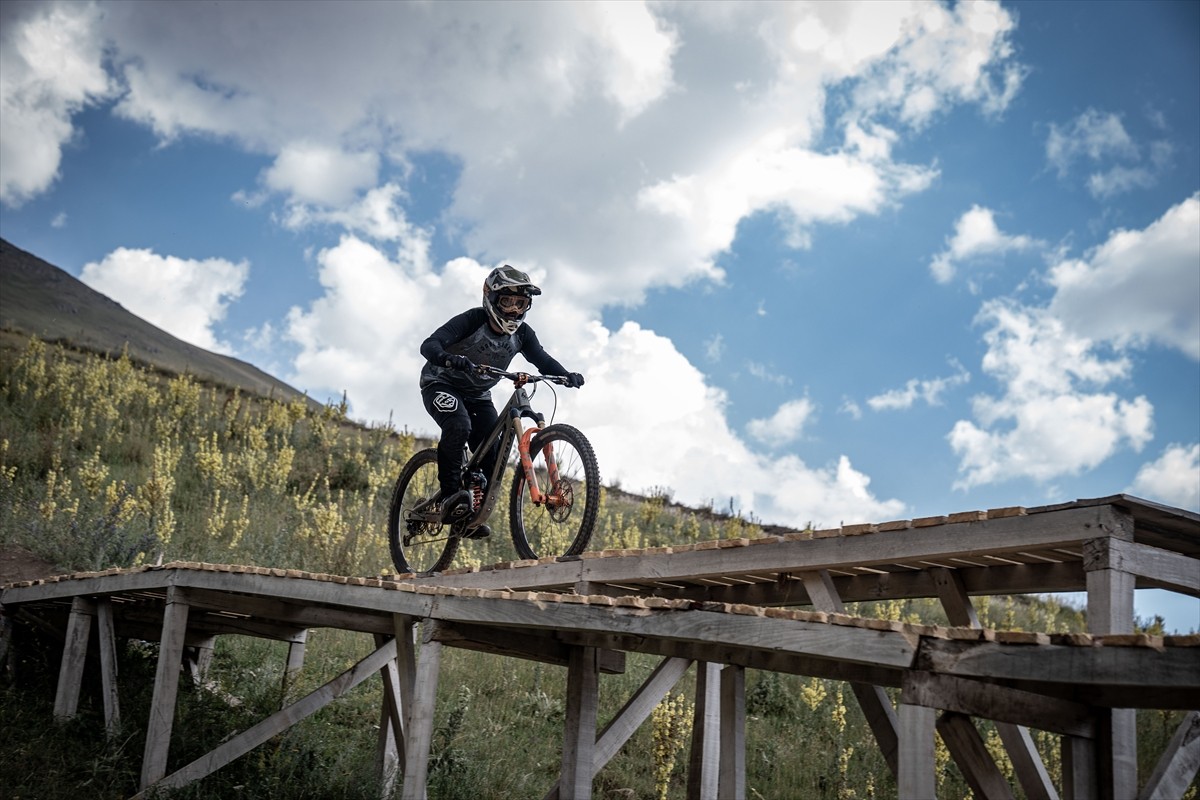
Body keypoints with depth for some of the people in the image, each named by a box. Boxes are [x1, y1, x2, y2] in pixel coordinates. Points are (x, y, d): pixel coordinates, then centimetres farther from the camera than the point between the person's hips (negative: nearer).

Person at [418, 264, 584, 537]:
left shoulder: (521, 333, -9)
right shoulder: (473, 320, -25)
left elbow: (543, 360, -10)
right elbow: (429, 345, -33)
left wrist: (567, 375, -31)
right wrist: (447, 358, -56)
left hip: (478, 395, 5)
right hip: (441, 384, -5)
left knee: (493, 454, -10)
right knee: (459, 426, -35)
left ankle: (474, 514, 3)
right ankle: (450, 494, -24)